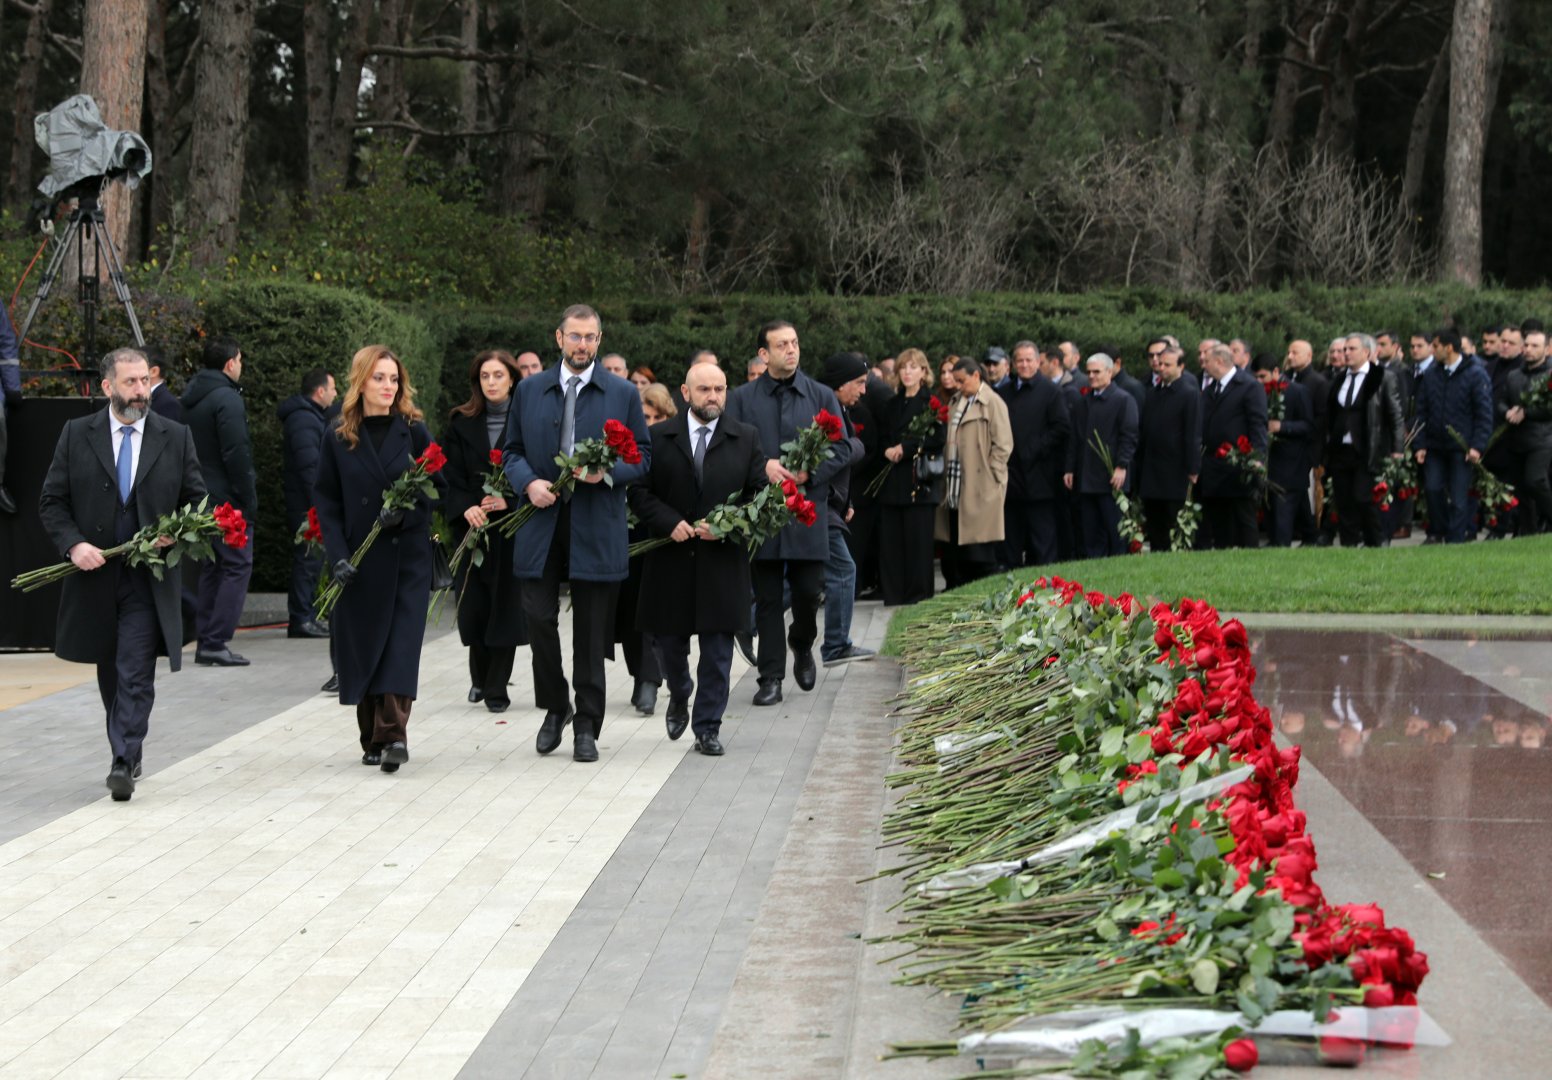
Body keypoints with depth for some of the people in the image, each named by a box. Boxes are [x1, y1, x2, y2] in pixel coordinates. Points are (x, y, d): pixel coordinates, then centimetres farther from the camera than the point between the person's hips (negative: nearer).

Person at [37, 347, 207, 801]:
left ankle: (123, 763, -11)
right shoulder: (76, 435, 3)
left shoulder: (176, 437, 3)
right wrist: (72, 544, -13)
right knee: (110, 674, 13)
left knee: (135, 675, -11)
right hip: (95, 574, 2)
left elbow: (198, 503, 8)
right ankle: (130, 751, 28)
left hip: (149, 579, -2)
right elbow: (52, 502, 3)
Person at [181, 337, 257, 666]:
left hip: (201, 500, 9)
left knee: (211, 567, 15)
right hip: (227, 500, -9)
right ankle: (216, 642, -9)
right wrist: (249, 500, -14)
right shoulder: (227, 399, -15)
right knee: (237, 566, -4)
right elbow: (237, 455, -20)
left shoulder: (190, 398, 13)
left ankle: (205, 640, 15)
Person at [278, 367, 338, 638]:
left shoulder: (311, 417, 19)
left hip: (307, 505, 11)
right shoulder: (304, 420, -15)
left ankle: (304, 618, 17)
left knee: (309, 562, 12)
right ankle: (302, 619, -6)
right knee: (308, 559, -8)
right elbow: (309, 466, -21)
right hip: (307, 505, -11)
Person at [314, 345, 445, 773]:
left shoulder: (413, 432, 4)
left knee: (400, 645, -12)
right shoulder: (338, 438, 4)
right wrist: (337, 555, -7)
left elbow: (437, 487, 5)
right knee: (362, 646, 4)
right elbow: (326, 501, 4)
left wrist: (407, 512, -14)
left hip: (407, 554, -1)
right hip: (359, 560, 1)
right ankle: (373, 738, 13)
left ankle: (393, 733, -17)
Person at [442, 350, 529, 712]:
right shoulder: (461, 423, 8)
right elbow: (451, 476, 3)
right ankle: (481, 676, 25)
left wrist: (510, 500, -16)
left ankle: (497, 687, 6)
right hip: (471, 528, 2)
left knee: (506, 605, -2)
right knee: (472, 607, 3)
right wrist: (466, 508, -14)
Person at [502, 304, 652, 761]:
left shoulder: (623, 394, 5)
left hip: (596, 529, -1)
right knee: (538, 617, -5)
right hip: (541, 522, 1)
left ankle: (586, 727, 12)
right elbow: (512, 450, 13)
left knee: (591, 632, 3)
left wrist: (608, 471, -13)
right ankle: (555, 708, 16)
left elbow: (643, 457, 6)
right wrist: (527, 483, -7)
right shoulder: (529, 390, 9)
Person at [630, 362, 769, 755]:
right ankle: (679, 696, 39)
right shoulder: (658, 438, 3)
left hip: (723, 559, 0)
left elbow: (761, 494, 3)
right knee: (667, 640, 8)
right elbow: (639, 491, 1)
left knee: (717, 648, 0)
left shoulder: (746, 439, 5)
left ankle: (708, 727, 9)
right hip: (671, 560, 0)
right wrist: (670, 522, -14)